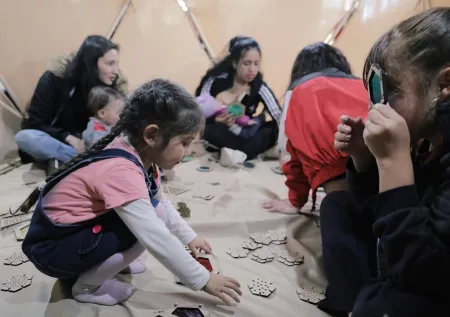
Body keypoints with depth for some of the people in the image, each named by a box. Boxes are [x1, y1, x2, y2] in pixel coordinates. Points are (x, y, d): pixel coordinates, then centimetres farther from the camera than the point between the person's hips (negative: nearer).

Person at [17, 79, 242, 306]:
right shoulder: (121, 171, -32)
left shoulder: (138, 154, -5)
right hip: (51, 248, -9)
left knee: (152, 214, -1)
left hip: (83, 230, 9)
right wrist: (203, 280, -24)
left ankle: (101, 263, 10)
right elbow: (156, 240, -34)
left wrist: (189, 237, 8)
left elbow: (162, 203, 12)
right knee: (148, 226, -24)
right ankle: (87, 286, -5)